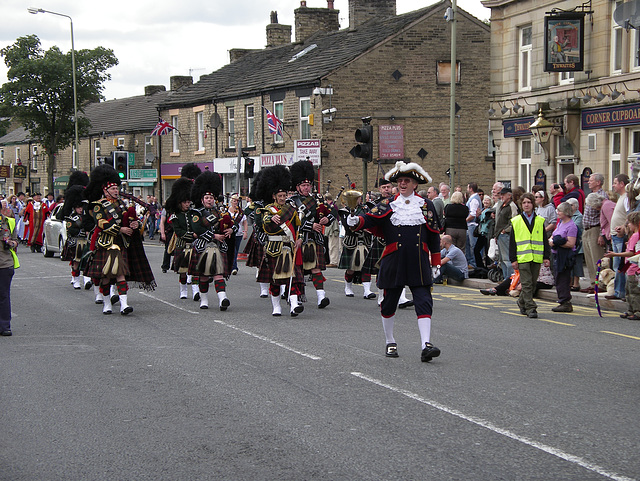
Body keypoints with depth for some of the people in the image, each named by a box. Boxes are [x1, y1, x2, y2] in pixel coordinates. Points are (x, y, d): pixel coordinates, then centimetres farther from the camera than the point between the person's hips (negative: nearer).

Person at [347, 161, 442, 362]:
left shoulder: (426, 206, 8)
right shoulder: (388, 206, 6)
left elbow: (434, 235, 11)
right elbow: (370, 219, -8)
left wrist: (436, 262, 10)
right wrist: (355, 221, -31)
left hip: (419, 262, 0)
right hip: (394, 261, 0)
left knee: (423, 301, -10)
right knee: (389, 301, 8)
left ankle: (426, 345, -16)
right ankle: (390, 343, 25)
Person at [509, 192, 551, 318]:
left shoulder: (540, 221, 10)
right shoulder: (516, 221, 5)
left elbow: (545, 240, 12)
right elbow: (512, 242, 5)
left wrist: (546, 257, 5)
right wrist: (513, 259, -1)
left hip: (536, 258, 3)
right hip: (522, 258, -3)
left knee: (532, 283, 9)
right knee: (526, 283, -8)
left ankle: (522, 302, 30)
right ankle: (530, 308, -8)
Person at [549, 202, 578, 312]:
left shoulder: (571, 226, -13)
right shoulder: (560, 223, 15)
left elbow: (571, 244, -19)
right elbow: (552, 237, 21)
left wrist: (557, 243, -19)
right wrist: (551, 241, -2)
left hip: (565, 256, -9)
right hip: (557, 255, 9)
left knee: (562, 279, -8)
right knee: (558, 279, 11)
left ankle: (565, 304, -4)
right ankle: (564, 303, 17)